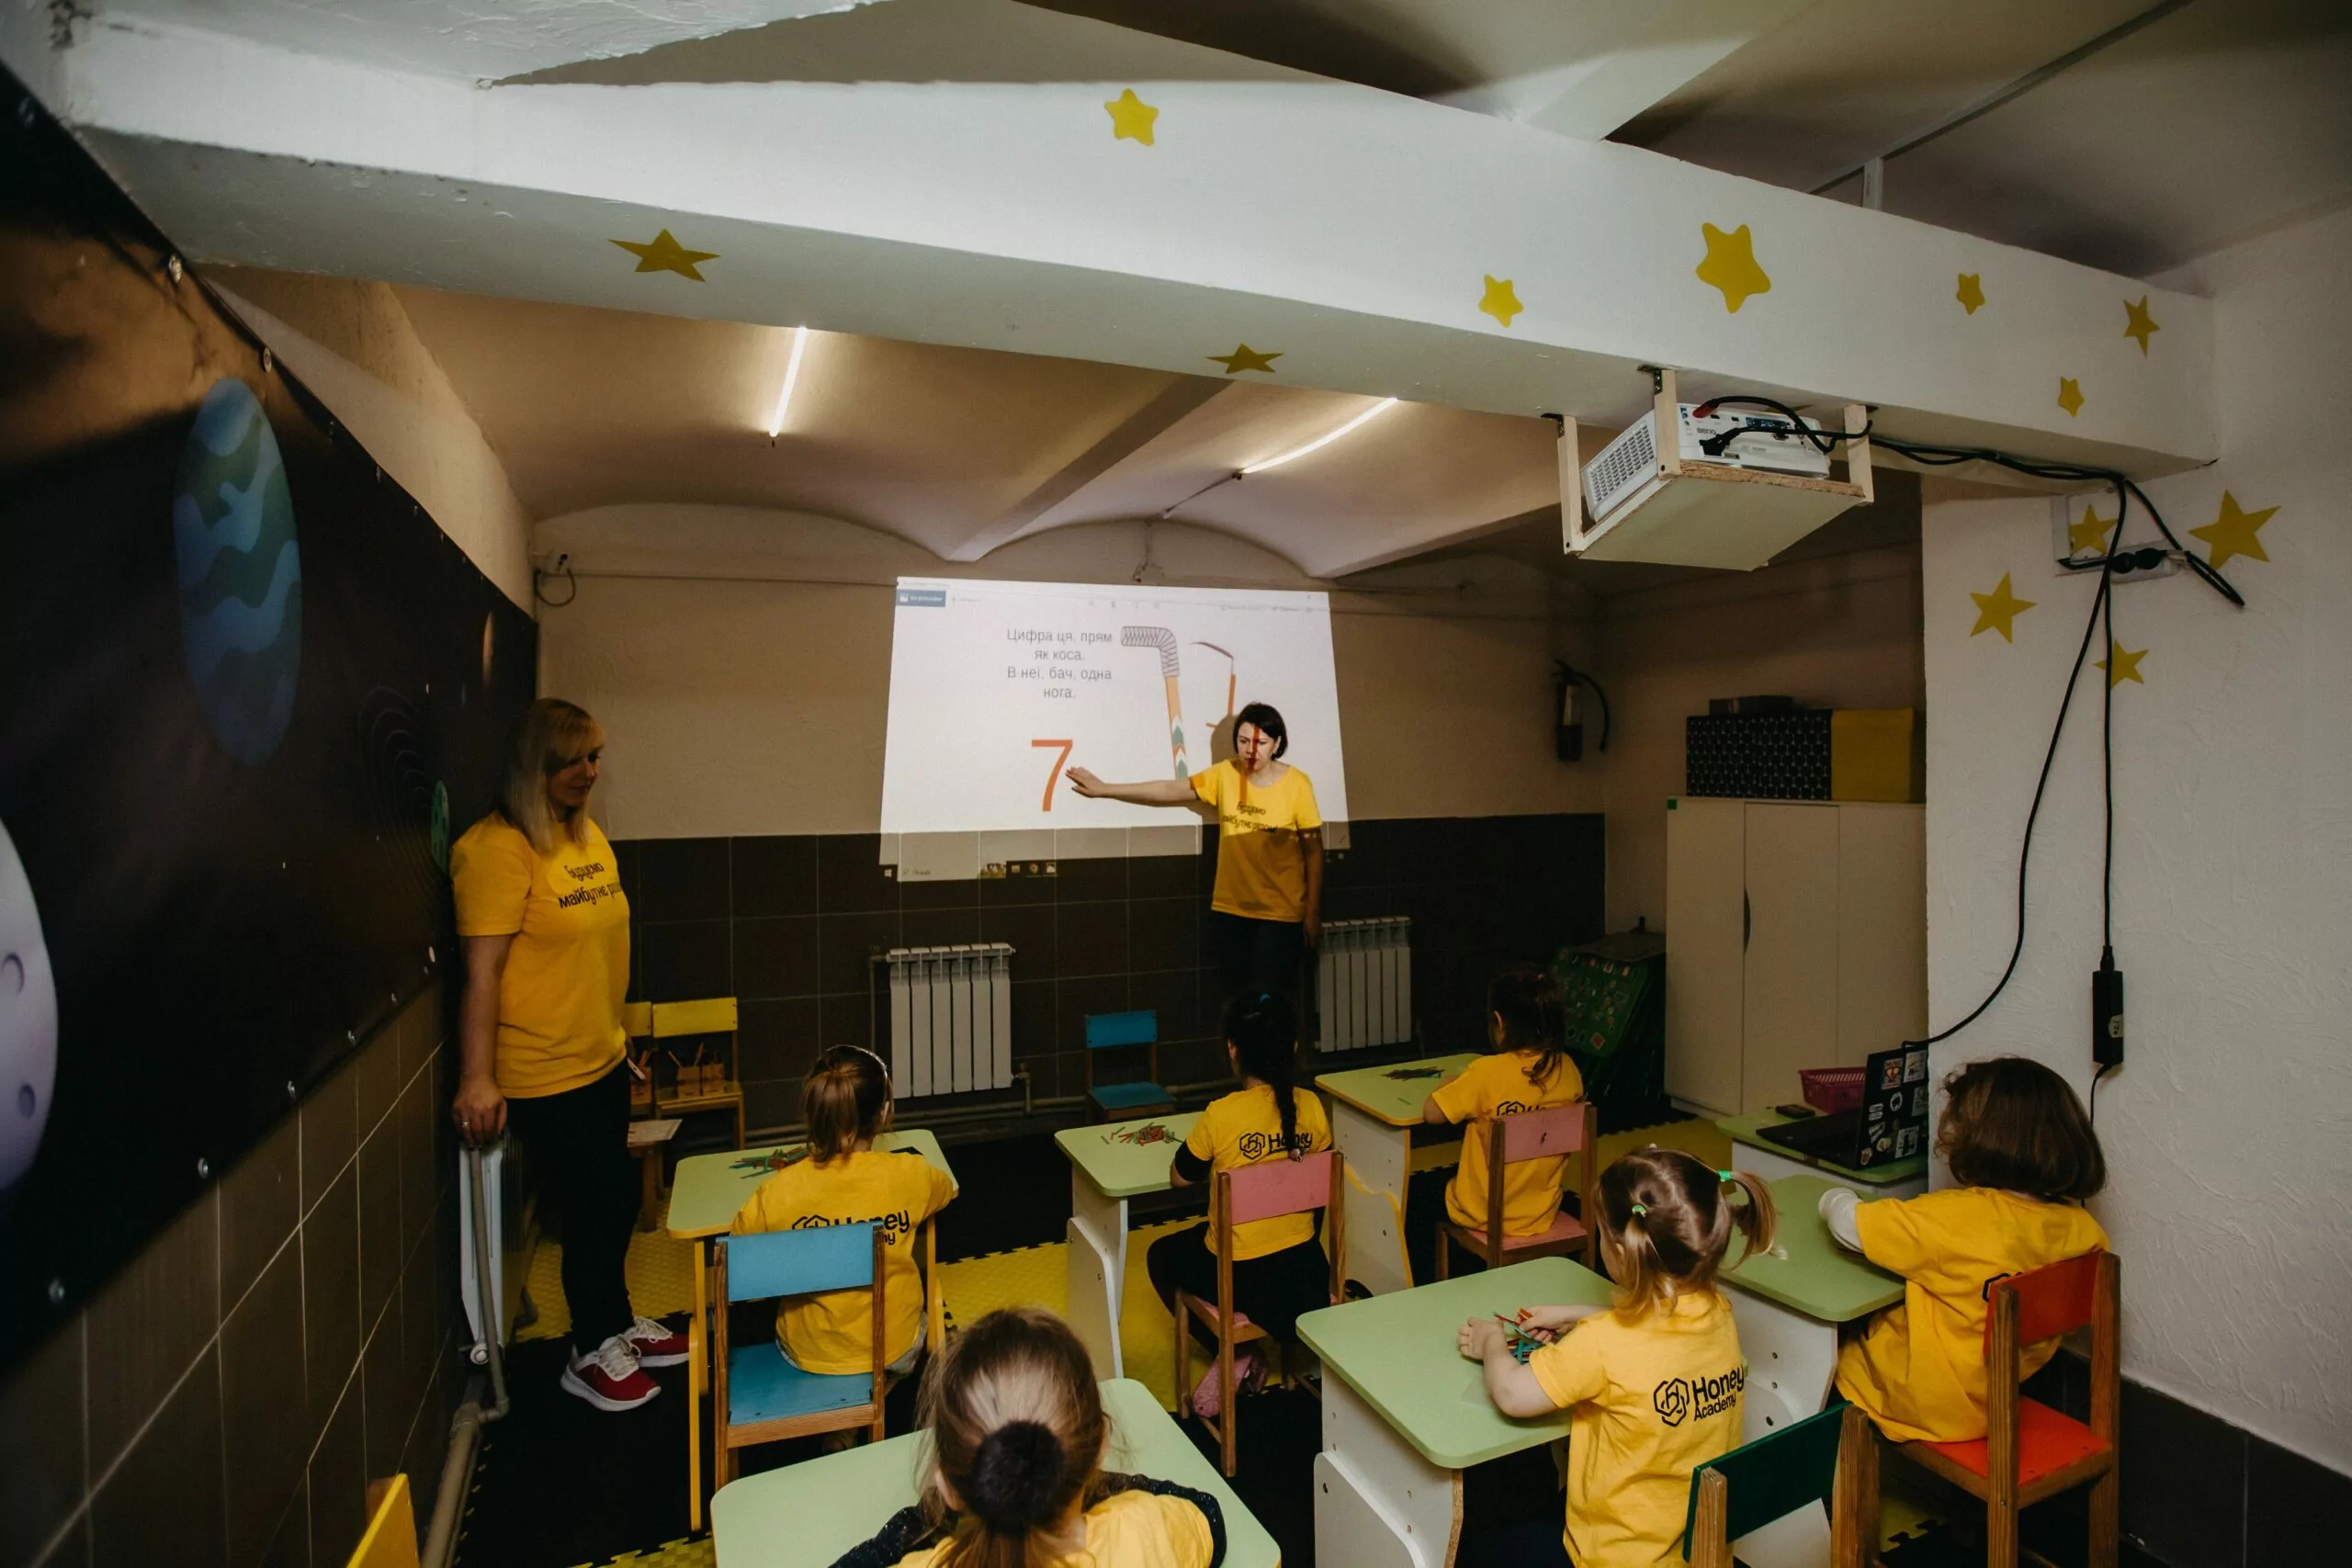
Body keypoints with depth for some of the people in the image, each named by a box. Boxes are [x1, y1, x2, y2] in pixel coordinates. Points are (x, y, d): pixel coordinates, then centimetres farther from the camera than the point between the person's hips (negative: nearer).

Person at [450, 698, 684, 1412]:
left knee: (613, 1200, 19)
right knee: (600, 1205, 4)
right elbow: (482, 970, -21)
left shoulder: (589, 833, 7)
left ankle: (615, 1321, 41)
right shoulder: (498, 848, -19)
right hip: (546, 1073, -8)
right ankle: (592, 1353, 27)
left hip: (602, 1058, 8)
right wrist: (477, 1079, -22)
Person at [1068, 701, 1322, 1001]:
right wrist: (1104, 789, 3)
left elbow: (1314, 851, -5)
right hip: (1230, 909, 4)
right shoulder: (1225, 774, -1)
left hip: (1279, 913, -4)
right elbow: (1170, 789, 4)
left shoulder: (1297, 784, -10)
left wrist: (1313, 912, -5)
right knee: (1238, 997, 10)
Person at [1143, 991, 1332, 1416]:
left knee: (1161, 1256, 24)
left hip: (1241, 1276, -5)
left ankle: (1234, 1353, 11)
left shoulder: (1222, 1114, -22)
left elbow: (1179, 1177, -5)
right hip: (1306, 1269, 5)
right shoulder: (1311, 1106, -10)